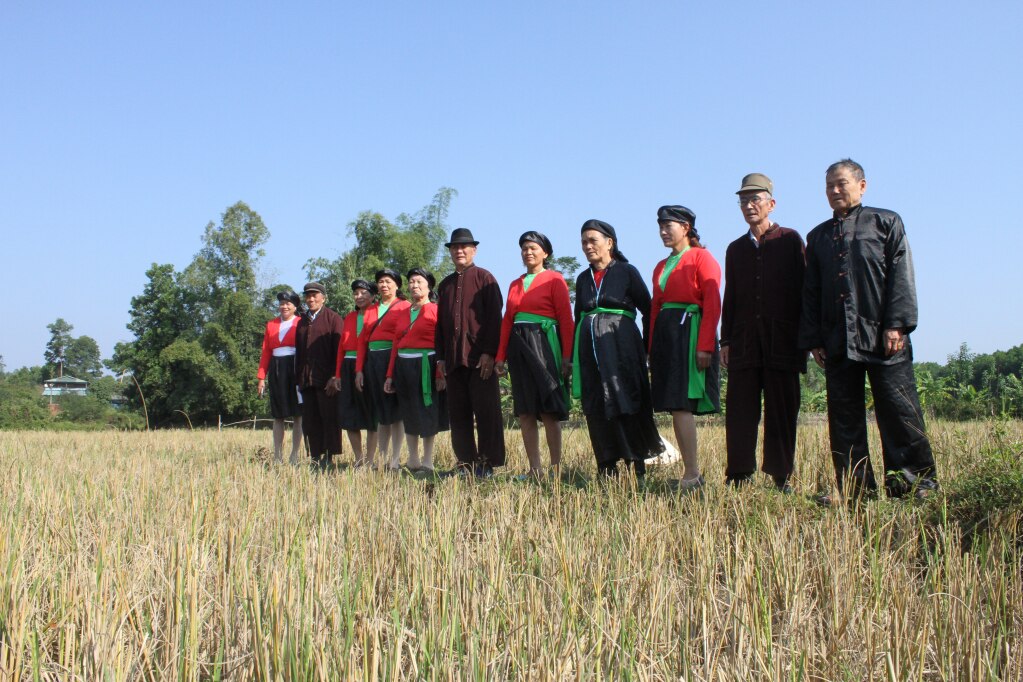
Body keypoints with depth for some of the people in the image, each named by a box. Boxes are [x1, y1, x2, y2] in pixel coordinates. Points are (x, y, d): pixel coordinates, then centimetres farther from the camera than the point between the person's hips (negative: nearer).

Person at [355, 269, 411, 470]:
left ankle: (395, 460, 0)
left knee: (395, 411, -3)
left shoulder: (404, 306, 0)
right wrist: (359, 369, 3)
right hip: (372, 362, 5)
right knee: (380, 412, 9)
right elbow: (363, 340, 13)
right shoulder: (370, 310, 17)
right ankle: (382, 458, 13)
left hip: (393, 361, -5)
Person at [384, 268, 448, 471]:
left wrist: (441, 374, -17)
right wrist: (390, 375, 7)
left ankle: (427, 462, 7)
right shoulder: (402, 314, 14)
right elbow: (396, 345, 13)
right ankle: (413, 460, 17)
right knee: (409, 414, 9)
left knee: (427, 413, -1)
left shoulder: (436, 311, -3)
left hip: (426, 366, -5)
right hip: (403, 367, 6)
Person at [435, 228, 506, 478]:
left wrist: (489, 353, -14)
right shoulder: (445, 285, 19)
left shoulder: (484, 278, 3)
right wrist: (440, 357, 12)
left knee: (486, 411, -4)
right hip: (453, 359, 6)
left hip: (480, 356, -5)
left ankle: (487, 463, 0)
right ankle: (466, 462, 12)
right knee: (458, 413, 5)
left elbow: (494, 317, -6)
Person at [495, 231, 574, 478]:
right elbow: (507, 321, 14)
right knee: (524, 413, 3)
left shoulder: (554, 279, 1)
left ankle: (556, 468, 0)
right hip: (518, 347, 6)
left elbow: (566, 319, -5)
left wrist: (567, 356, -13)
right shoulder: (515, 284, 17)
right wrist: (501, 356, 6)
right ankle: (535, 469, 7)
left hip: (545, 344, -6)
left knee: (549, 411, -7)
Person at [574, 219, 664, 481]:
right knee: (597, 410, 2)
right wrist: (573, 357, 11)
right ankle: (607, 470, 7)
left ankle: (638, 465, -3)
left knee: (626, 401, -7)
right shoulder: (583, 278, 15)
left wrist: (647, 348, -5)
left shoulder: (627, 271, 1)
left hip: (621, 345, -5)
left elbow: (648, 310, 0)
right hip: (590, 347, 5)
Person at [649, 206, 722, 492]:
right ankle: (692, 472, 12)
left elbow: (713, 304, -12)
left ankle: (692, 476, -10)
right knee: (674, 407, 6)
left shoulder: (701, 257, -4)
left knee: (681, 405, -14)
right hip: (664, 334, 8)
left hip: (689, 331, -8)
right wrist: (652, 348, 11)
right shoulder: (661, 266, 19)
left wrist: (705, 346, -20)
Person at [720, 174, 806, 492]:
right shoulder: (736, 248, 17)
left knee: (782, 412, 2)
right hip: (744, 343, 3)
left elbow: (804, 289, 2)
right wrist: (726, 340, 8)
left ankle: (781, 477, 9)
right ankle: (739, 477, 2)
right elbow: (730, 298, 15)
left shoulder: (791, 240, 5)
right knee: (740, 412, -1)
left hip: (782, 342, -3)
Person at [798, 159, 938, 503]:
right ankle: (855, 486, 9)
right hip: (837, 341, 4)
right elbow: (810, 292, 17)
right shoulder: (817, 236, 19)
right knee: (844, 416, 3)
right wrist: (813, 339, 8)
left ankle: (916, 480, 5)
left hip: (882, 336, -4)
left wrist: (896, 325, -11)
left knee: (898, 410, -4)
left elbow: (901, 277, 0)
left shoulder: (886, 222, 9)